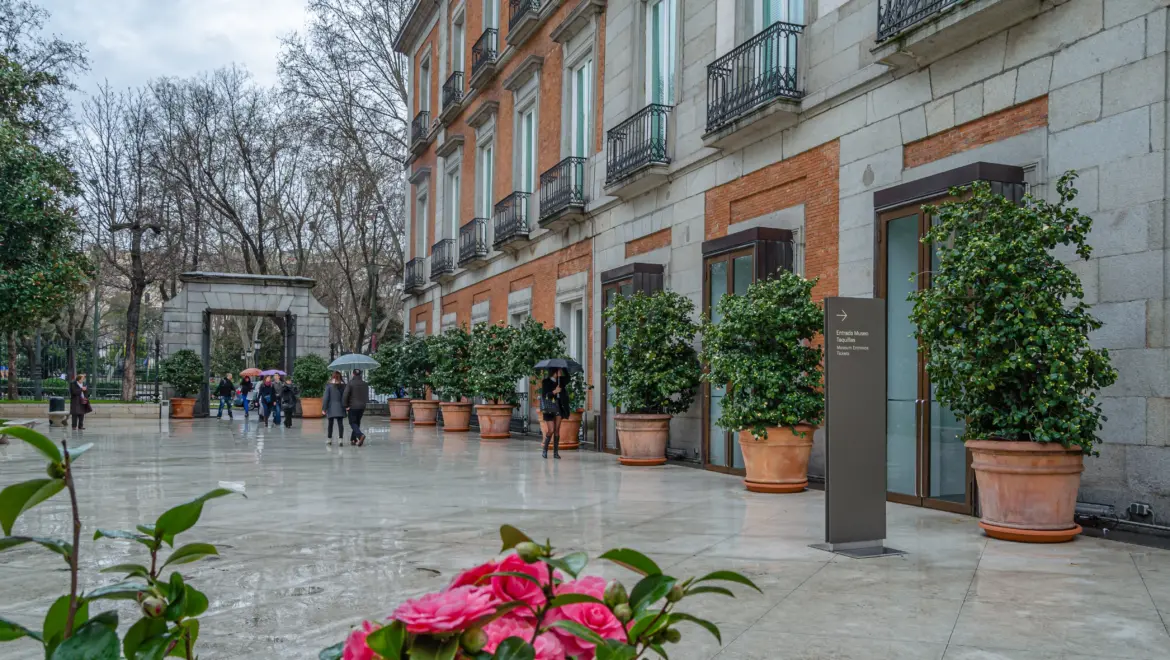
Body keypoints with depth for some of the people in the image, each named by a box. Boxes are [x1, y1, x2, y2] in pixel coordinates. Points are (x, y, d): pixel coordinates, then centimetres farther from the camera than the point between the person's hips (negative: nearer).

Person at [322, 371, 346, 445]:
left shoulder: (329, 385, -6)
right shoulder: (343, 385, 0)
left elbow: (326, 397, -7)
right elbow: (345, 397, 2)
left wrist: (324, 408, -4)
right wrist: (345, 406, 9)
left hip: (331, 408, -1)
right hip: (340, 408, 1)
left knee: (330, 424, 11)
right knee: (340, 423, 2)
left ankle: (329, 439, 19)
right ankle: (340, 439, -9)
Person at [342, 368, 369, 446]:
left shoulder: (350, 383, -12)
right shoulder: (365, 384, 4)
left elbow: (345, 395, -17)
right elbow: (367, 396, 9)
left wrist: (345, 406, -8)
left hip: (352, 407, -5)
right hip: (362, 407, 5)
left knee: (353, 423, 0)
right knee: (357, 423, 15)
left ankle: (361, 435, -24)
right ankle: (353, 439, 16)